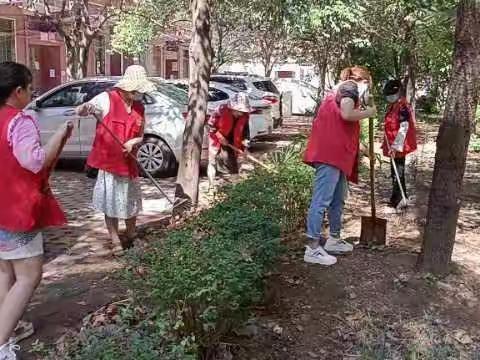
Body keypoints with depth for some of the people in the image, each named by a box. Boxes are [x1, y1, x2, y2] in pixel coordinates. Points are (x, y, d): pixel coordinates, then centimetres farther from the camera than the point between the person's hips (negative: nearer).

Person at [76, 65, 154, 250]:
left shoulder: (139, 107, 6)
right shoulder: (107, 99, -10)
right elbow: (79, 111, -15)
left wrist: (133, 142, -11)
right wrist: (86, 108, -39)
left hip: (128, 162, 6)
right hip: (108, 160, -6)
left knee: (131, 201, 17)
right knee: (111, 203, 2)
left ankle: (131, 237, 37)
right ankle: (116, 241, 16)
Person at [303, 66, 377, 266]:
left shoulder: (340, 89, 28)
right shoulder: (350, 86, 0)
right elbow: (346, 114, -20)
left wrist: (361, 148, 32)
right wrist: (369, 112, -3)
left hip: (335, 152, 11)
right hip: (330, 152, -11)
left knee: (338, 198, 17)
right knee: (322, 199, -11)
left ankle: (333, 240, 27)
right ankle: (312, 248, -9)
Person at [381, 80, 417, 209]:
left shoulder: (403, 107, -17)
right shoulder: (392, 106, 13)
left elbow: (404, 128, -23)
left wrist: (396, 146, -26)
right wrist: (387, 144, 22)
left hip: (398, 146, -10)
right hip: (393, 145, 10)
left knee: (397, 173, -7)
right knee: (396, 171, 17)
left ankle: (395, 201, -3)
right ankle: (402, 197, 29)